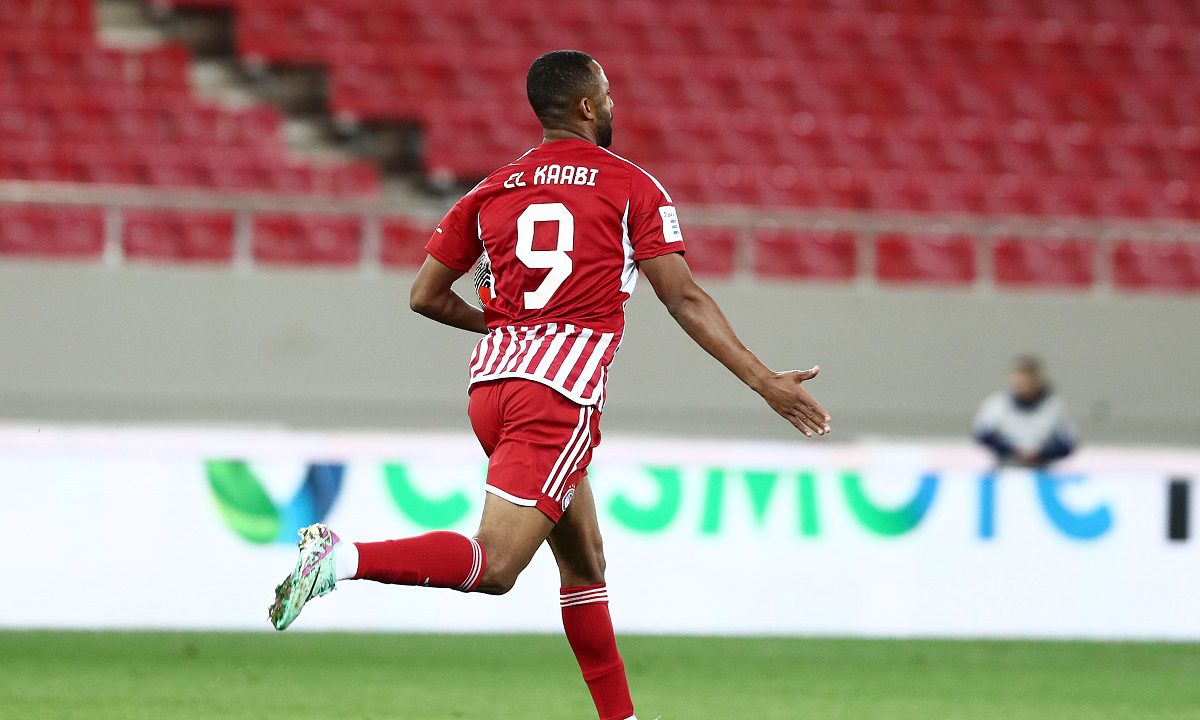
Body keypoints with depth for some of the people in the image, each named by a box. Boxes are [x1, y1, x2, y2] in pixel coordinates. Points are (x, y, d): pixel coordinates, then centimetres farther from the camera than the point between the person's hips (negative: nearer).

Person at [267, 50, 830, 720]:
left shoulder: (494, 188, 15)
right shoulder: (633, 187, 2)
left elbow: (426, 296, 14)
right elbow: (685, 299, -4)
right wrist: (766, 382, -2)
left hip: (492, 381, 7)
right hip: (564, 389, -7)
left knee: (585, 565, 18)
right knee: (494, 568, -14)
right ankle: (345, 558, -32)